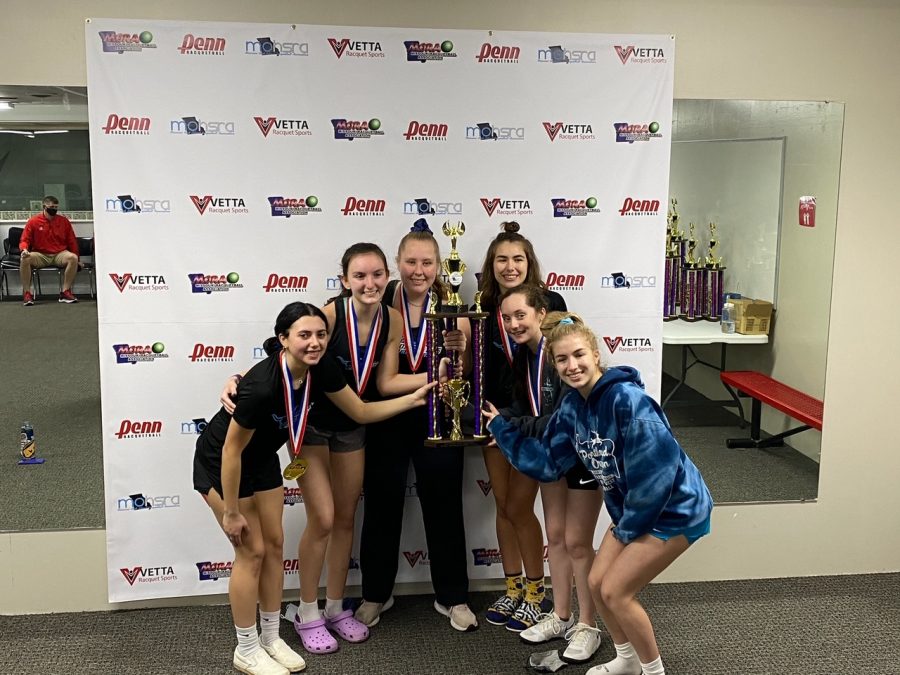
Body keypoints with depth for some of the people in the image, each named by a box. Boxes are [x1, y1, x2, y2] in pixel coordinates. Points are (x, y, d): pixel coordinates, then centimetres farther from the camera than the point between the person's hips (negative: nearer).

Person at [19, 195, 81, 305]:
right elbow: (24, 240, 3)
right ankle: (27, 293, -21)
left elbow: (72, 241, 9)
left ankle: (65, 292, -24)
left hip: (60, 255, 1)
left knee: (73, 258, -31)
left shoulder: (64, 221, 5)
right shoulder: (33, 221, 2)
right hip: (40, 255, -1)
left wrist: (76, 260, 8)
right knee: (25, 259, -31)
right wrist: (24, 249, -20)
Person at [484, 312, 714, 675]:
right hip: (633, 510, 8)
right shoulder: (571, 407, -2)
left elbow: (658, 469, -29)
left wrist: (628, 527, -17)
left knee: (615, 591, -6)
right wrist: (502, 429, 0)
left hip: (675, 510, -8)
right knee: (597, 583, 11)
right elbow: (548, 464, 3)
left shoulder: (628, 400, -29)